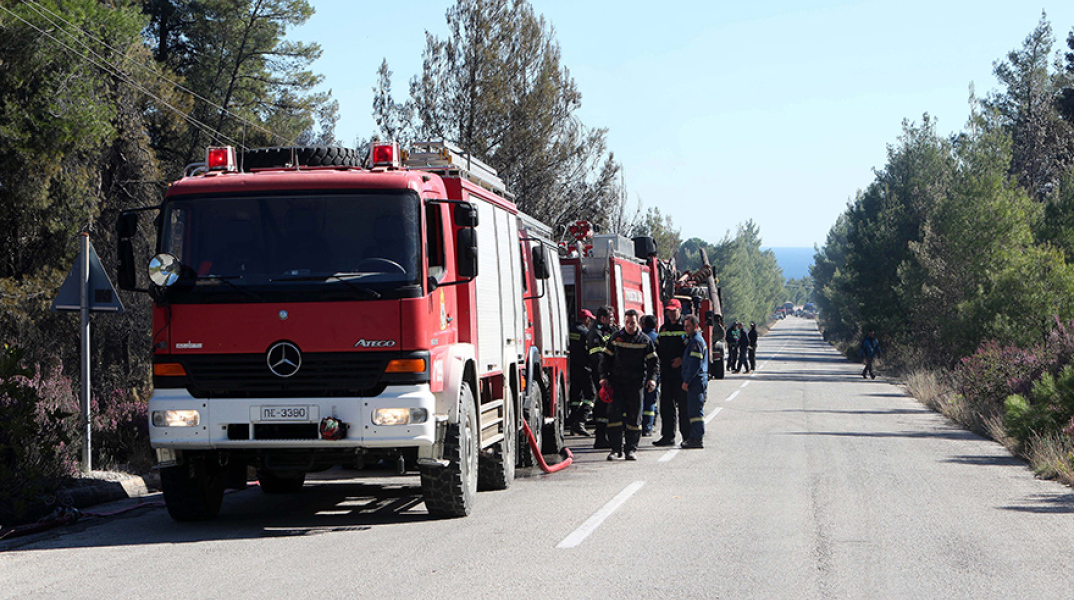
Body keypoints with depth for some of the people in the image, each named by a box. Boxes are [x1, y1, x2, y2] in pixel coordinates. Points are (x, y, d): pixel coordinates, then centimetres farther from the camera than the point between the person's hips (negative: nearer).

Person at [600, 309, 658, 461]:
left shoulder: (645, 341, 5)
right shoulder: (615, 338, 7)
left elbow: (652, 361, 8)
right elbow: (606, 358, 11)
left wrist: (652, 378, -5)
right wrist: (604, 377, 1)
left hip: (636, 383, 0)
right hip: (616, 381, 0)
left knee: (634, 416, 1)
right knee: (614, 413, -7)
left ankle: (631, 449, 9)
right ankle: (616, 448, -4)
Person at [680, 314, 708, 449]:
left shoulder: (696, 341, -14)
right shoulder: (691, 340, 19)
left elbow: (695, 364, -20)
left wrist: (686, 381, -18)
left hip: (696, 382, -11)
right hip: (696, 382, 11)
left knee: (695, 411, -9)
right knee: (692, 410, 13)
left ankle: (697, 439, -9)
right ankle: (693, 436, 18)